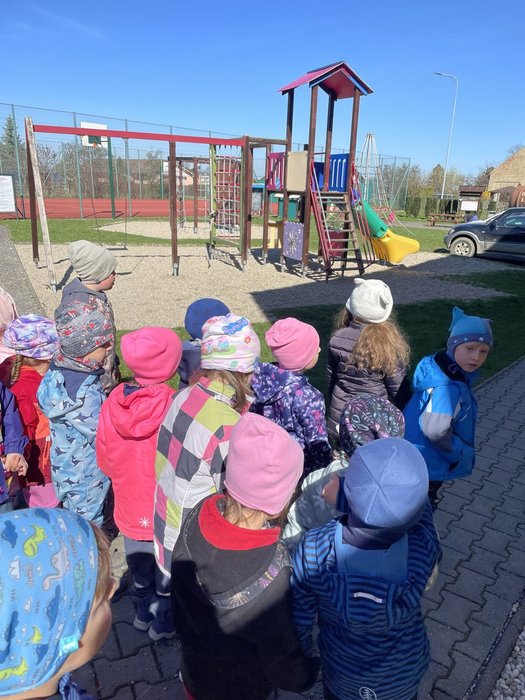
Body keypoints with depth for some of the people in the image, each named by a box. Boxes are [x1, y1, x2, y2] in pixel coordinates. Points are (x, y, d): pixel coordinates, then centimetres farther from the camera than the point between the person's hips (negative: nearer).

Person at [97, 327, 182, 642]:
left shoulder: (114, 400, -16)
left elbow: (104, 459, -3)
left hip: (131, 507, 4)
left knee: (140, 568, 29)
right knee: (168, 571, 23)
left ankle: (144, 613, 52)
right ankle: (164, 622, 43)